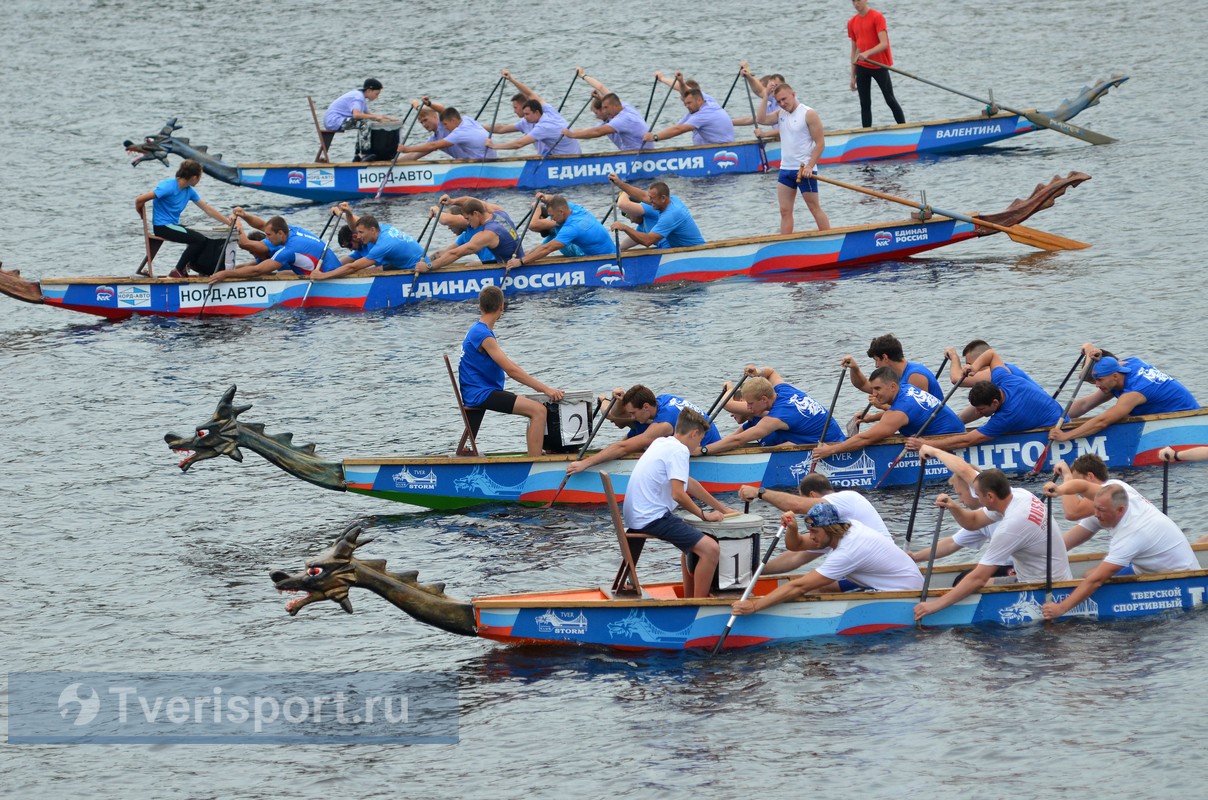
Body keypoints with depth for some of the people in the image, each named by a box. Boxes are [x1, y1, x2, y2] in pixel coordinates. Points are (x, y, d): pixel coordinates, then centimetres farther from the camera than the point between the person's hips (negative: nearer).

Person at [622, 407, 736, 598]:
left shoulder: (661, 443, 17)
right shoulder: (679, 451, -12)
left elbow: (688, 483, 26)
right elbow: (678, 494, -23)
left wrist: (721, 509, 30)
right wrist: (704, 515, -9)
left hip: (636, 517, 11)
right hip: (653, 518, -11)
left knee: (694, 539, 32)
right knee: (711, 549, -19)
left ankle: (689, 599, 34)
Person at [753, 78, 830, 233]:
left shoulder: (808, 114, -11)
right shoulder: (781, 114, 9)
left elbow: (820, 143, -12)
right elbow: (761, 119, -4)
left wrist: (809, 166, -19)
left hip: (804, 170, -6)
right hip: (786, 168, 6)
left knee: (815, 208, -2)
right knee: (785, 211, 3)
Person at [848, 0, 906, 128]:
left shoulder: (877, 17, -9)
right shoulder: (852, 23, 8)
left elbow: (884, 44, -18)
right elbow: (854, 50, 13)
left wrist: (867, 53, -34)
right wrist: (853, 76, 11)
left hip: (879, 65, -5)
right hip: (861, 67, 5)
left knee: (890, 100, -1)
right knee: (865, 103, 3)